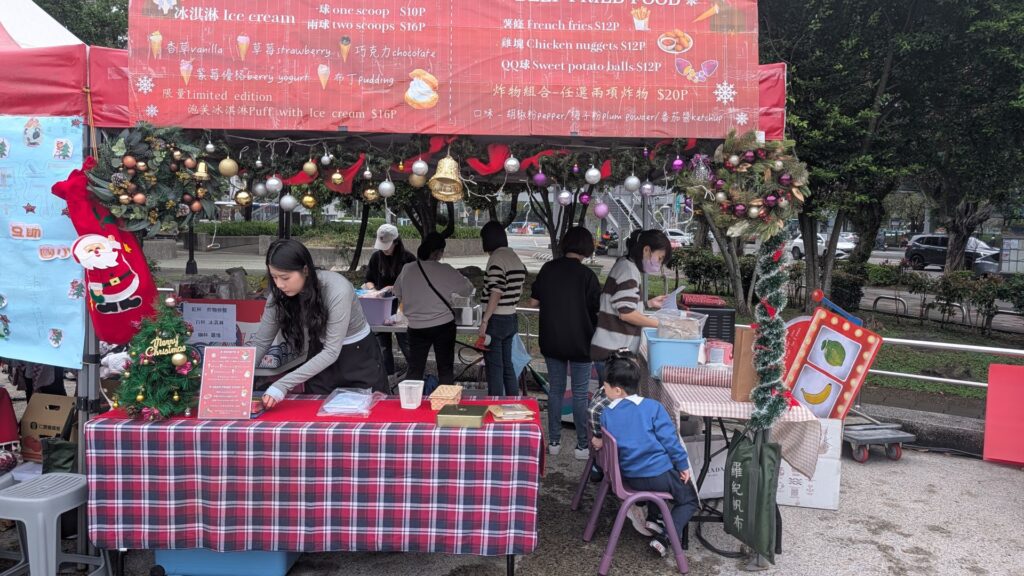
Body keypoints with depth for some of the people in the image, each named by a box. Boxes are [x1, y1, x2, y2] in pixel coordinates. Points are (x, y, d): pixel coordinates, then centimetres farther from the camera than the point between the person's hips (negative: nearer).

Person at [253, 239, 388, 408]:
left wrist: (283, 385, -36)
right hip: (320, 356, 4)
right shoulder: (279, 296, -16)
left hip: (359, 355, -4)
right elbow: (260, 342, -8)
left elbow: (332, 352, -30)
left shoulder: (337, 290, -31)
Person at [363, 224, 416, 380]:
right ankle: (387, 377, 18)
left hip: (401, 305, -4)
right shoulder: (376, 257, 6)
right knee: (383, 345, 8)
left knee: (405, 343, -5)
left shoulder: (408, 258, -7)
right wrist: (372, 289, -7)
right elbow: (369, 280, 14)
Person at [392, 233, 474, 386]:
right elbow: (467, 289, -1)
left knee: (414, 370, 11)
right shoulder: (446, 271, -12)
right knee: (445, 370, 11)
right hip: (443, 326, -2)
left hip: (416, 327, 2)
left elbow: (397, 293, 11)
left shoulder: (407, 270, -3)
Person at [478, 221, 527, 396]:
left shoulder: (496, 259, -15)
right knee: (507, 366, 16)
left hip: (496, 320, -8)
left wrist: (484, 321, -19)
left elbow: (496, 293, -20)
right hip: (511, 319, 8)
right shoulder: (515, 258, 10)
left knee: (494, 369, 0)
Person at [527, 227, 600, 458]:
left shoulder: (547, 269, -3)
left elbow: (533, 302, 3)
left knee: (555, 390, 14)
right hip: (579, 343, -4)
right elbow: (598, 311, -10)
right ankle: (582, 446, 13)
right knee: (580, 394, 6)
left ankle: (554, 442, 20)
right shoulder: (586, 275, -15)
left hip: (551, 341, 4)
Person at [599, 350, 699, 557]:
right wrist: (683, 465, 2)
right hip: (660, 475, -4)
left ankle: (652, 517, 17)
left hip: (630, 478, 4)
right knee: (690, 500, 19)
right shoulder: (652, 407, -14)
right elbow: (669, 440, -10)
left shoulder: (607, 414, -7)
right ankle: (665, 537, -1)